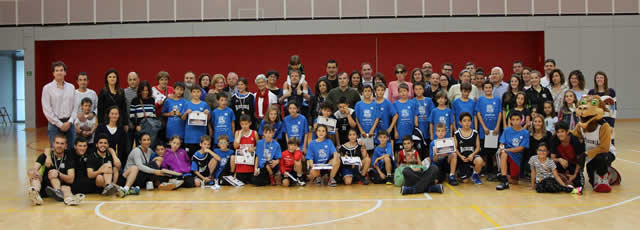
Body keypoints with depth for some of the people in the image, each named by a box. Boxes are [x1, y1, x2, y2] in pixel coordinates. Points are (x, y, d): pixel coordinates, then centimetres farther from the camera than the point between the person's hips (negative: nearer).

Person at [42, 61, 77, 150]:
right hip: (55, 124, -3)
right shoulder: (47, 88, -1)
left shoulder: (71, 87, 9)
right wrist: (60, 124, -9)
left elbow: (75, 107, 7)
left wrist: (70, 122, -6)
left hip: (69, 123, 3)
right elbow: (47, 110, -6)